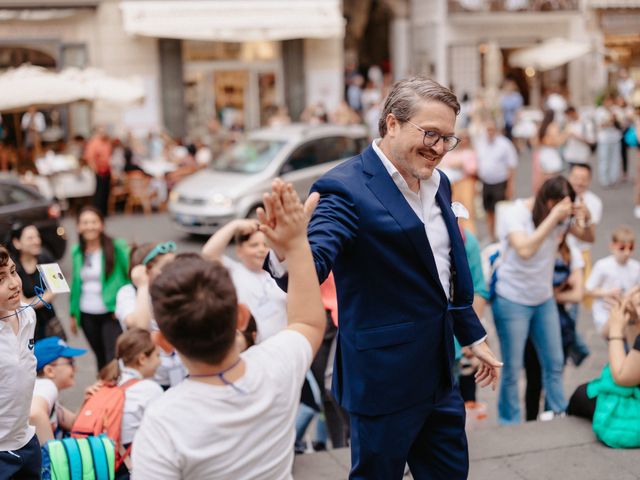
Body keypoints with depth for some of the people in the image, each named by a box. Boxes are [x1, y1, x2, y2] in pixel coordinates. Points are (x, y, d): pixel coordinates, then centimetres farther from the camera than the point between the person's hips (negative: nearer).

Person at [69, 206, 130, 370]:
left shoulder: (117, 247, -9)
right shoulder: (77, 252, 6)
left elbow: (132, 274, -8)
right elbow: (76, 284, 13)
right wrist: (73, 314, 13)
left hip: (111, 314, -5)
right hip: (87, 315, 5)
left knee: (114, 359, -14)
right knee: (101, 358, 17)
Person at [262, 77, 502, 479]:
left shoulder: (439, 184, 7)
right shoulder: (347, 188, -17)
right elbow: (316, 259, -30)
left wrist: (473, 336, 22)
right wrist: (286, 254, -53)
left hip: (439, 371, 8)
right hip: (386, 376, -8)